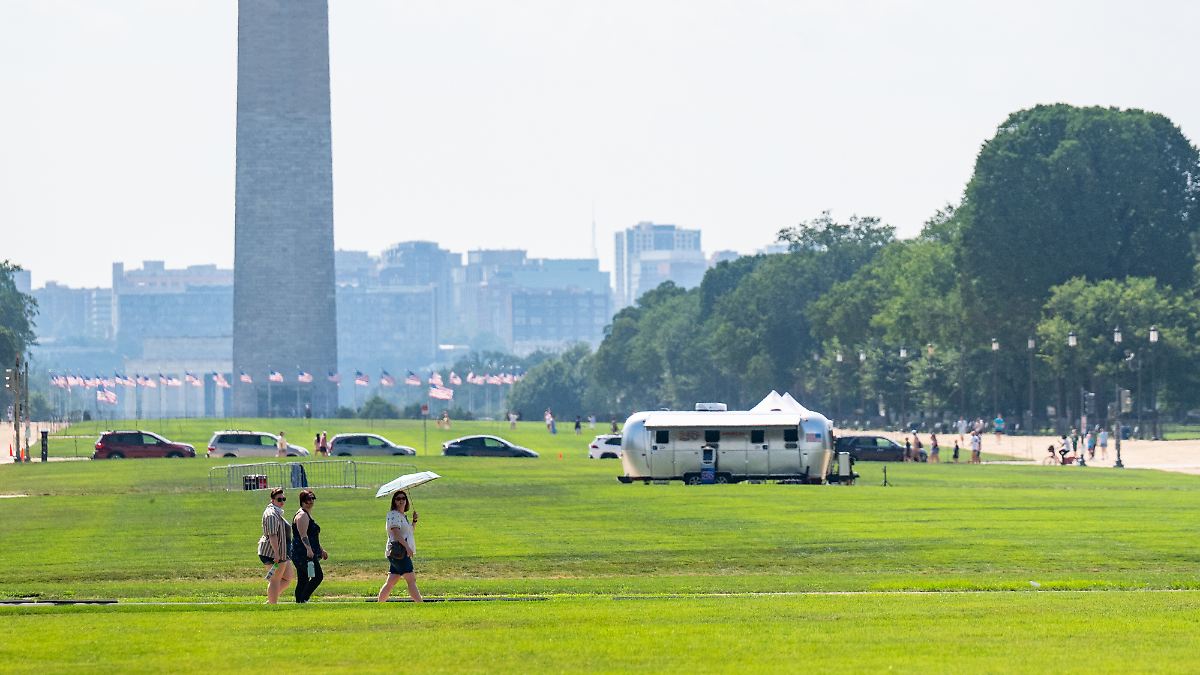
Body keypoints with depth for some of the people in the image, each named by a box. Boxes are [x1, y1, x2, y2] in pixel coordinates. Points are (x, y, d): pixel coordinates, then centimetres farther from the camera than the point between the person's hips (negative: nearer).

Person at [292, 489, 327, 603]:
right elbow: (303, 535, -22)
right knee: (318, 576, -14)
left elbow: (313, 537, 32)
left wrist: (321, 550, 33)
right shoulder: (302, 515, -10)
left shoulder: (308, 515, 23)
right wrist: (309, 549, -33)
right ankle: (302, 599, -16)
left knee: (303, 580, 9)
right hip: (304, 553, -11)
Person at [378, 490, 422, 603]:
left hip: (404, 553, 10)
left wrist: (414, 520, 16)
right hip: (398, 553, -10)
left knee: (390, 582, 11)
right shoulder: (393, 515, -8)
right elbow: (396, 532, -20)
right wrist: (407, 547, -28)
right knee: (411, 580, -13)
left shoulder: (403, 516, 21)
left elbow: (409, 531, 32)